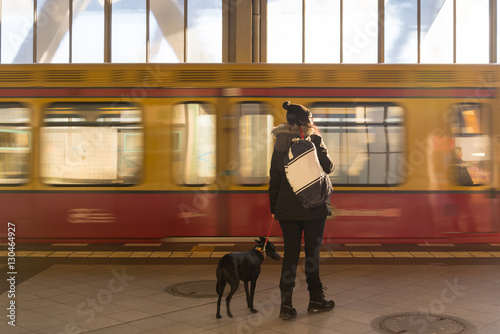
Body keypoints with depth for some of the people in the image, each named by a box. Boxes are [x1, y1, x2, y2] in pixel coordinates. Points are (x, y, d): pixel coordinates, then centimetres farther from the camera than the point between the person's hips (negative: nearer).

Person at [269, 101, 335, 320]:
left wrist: (274, 207, 13)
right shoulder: (313, 140, -8)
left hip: (287, 207, 3)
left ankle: (286, 304, 2)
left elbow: (274, 178, 7)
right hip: (313, 205, -3)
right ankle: (315, 300, 19)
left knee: (290, 253, 6)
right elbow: (328, 167, -1)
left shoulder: (279, 144, 4)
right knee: (312, 252, 8)